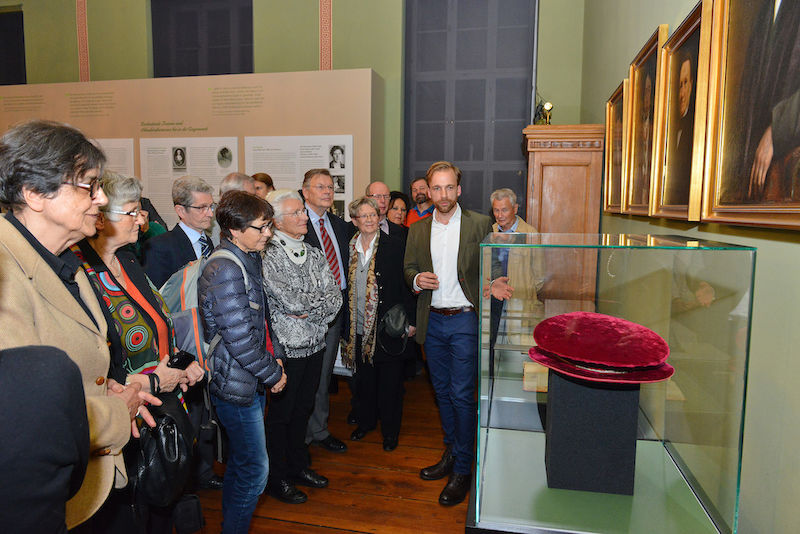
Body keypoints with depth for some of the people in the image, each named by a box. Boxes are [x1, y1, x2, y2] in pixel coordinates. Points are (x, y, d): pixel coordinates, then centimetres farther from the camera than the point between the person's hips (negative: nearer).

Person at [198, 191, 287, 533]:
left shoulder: (247, 260, 9)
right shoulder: (225, 271, -23)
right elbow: (240, 340, -24)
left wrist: (270, 360, 9)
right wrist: (273, 373, -12)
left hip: (250, 382, 10)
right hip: (236, 385, -10)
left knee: (240, 462, 23)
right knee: (255, 469, 1)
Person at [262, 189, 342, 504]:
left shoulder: (313, 254, 7)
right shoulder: (268, 256, -14)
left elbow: (336, 298, 1)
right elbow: (292, 301, -23)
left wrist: (309, 310, -15)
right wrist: (323, 297, -9)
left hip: (315, 344, 6)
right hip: (286, 348, -6)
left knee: (303, 408, 20)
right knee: (281, 413, 10)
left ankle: (298, 466, 38)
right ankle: (277, 478, 28)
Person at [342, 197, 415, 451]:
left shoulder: (396, 247, -6)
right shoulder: (349, 248, 4)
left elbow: (406, 285, -5)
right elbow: (345, 287, 9)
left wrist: (409, 321, -7)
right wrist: (346, 325, 7)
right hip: (359, 328, 4)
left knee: (389, 380, 7)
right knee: (363, 376, 17)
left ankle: (390, 430, 24)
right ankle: (365, 421, 37)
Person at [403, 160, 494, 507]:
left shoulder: (480, 224, -4)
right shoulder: (417, 230, 8)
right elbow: (409, 269, 13)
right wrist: (417, 280, -9)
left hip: (465, 320, -4)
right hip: (432, 320, 5)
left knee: (461, 394, -3)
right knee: (442, 391, 16)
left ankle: (462, 469, 13)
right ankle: (450, 454, 33)